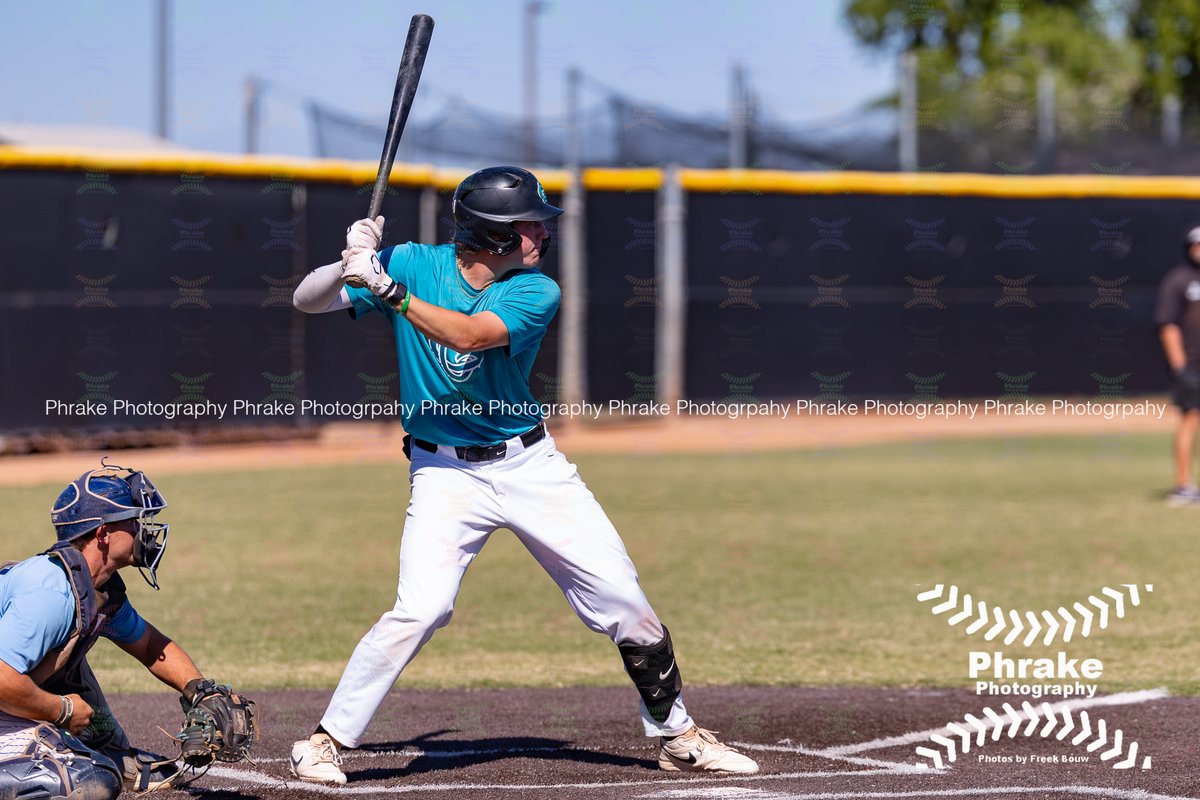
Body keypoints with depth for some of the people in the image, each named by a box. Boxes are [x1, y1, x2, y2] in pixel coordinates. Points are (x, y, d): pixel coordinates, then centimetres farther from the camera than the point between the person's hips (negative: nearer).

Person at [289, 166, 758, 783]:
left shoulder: (537, 292, -9)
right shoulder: (411, 264, -7)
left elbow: (468, 334, -27)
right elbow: (308, 300, -8)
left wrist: (386, 288, -34)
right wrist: (352, 262, -28)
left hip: (530, 465, 2)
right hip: (446, 472, -2)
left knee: (625, 602, 3)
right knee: (419, 609, -22)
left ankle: (677, 736, 22)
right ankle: (327, 740, -8)